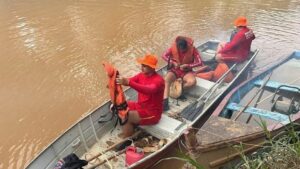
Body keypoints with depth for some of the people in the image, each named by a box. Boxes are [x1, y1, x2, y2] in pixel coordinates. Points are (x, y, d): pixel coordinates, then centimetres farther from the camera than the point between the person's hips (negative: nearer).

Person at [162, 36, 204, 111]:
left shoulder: (192, 49, -17)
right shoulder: (173, 47, -14)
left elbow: (199, 62, -15)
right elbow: (164, 55, -3)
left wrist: (187, 65, -25)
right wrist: (173, 62, -17)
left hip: (186, 71, 0)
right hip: (175, 69, 1)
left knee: (192, 82, -32)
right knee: (166, 80, -31)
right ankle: (165, 101, -32)